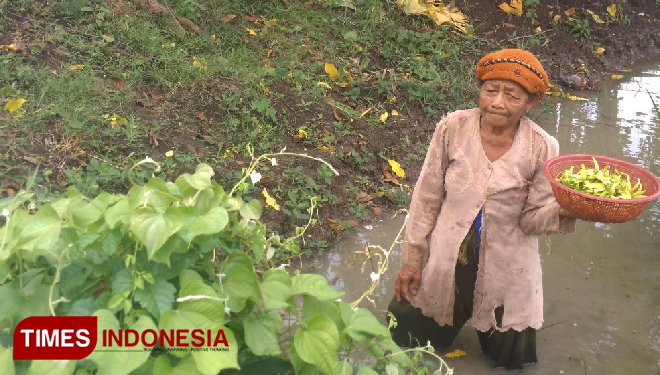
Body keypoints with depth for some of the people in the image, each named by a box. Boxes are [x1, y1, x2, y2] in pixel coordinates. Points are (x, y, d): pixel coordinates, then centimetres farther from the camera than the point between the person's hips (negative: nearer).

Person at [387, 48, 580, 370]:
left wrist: (563, 210, -32)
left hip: (506, 271, 0)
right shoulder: (452, 128, -15)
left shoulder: (541, 148, -16)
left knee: (509, 357, 18)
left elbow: (531, 219, -10)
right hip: (445, 262, 1)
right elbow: (427, 197, -5)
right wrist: (413, 258, -1)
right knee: (406, 336, 19)